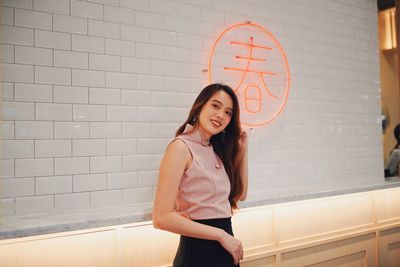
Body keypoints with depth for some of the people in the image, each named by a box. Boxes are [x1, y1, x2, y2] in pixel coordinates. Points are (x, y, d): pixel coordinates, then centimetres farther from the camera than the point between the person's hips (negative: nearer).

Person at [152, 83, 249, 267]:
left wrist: (242, 150, 6)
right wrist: (221, 235, -17)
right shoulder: (182, 146, -15)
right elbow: (162, 217, -21)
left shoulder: (216, 150, 6)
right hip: (198, 251, -7)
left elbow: (240, 194, 14)